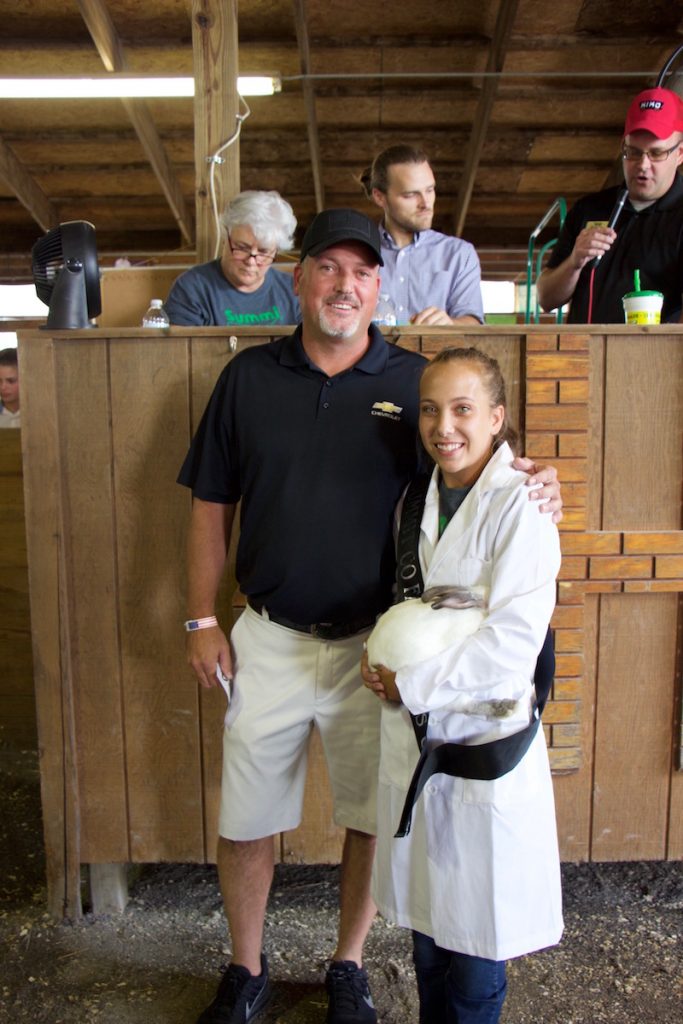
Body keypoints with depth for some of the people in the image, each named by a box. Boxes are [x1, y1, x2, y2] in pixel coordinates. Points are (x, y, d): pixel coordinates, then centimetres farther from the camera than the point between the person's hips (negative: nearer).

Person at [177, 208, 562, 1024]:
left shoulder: (415, 381, -3)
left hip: (374, 643, 0)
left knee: (373, 816, 14)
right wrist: (202, 620, 1)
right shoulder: (249, 377, 1)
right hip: (268, 640, 1)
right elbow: (212, 505, 4)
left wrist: (534, 486, -21)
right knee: (246, 818, 13)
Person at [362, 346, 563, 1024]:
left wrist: (410, 686, -14)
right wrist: (381, 658, -3)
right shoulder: (419, 499, 7)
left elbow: (514, 639, -19)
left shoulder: (519, 504, -13)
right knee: (426, 918, 20)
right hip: (414, 740, 6)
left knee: (475, 939, 9)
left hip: (485, 738, -6)